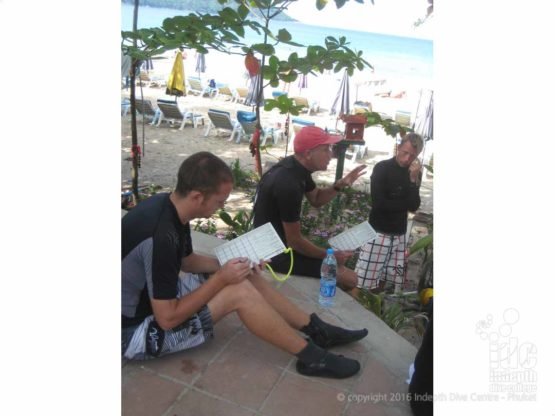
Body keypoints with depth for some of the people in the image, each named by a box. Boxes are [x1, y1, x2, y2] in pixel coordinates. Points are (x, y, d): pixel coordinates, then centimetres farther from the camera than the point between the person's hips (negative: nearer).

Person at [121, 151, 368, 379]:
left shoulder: (166, 206, -5)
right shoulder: (162, 236, -33)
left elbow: (187, 261, 10)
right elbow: (168, 319, -28)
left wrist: (227, 266, -5)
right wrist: (221, 278, -22)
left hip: (153, 298, 9)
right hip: (135, 330, -9)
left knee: (247, 278, 2)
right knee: (240, 292, -22)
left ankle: (317, 330, 10)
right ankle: (312, 358, -7)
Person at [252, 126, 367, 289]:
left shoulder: (296, 166, -1)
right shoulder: (288, 184, -30)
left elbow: (316, 199, 14)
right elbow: (294, 241, -23)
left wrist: (340, 184, -4)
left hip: (276, 242, 10)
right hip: (276, 253, -10)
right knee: (349, 278, -9)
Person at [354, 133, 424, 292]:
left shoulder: (413, 173, 9)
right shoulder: (382, 168, -6)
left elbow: (414, 206, -2)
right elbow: (379, 203, -16)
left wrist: (413, 179, -12)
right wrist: (405, 203, -4)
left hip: (399, 236, 5)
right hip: (378, 232, -5)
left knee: (387, 282, 6)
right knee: (363, 284, -8)